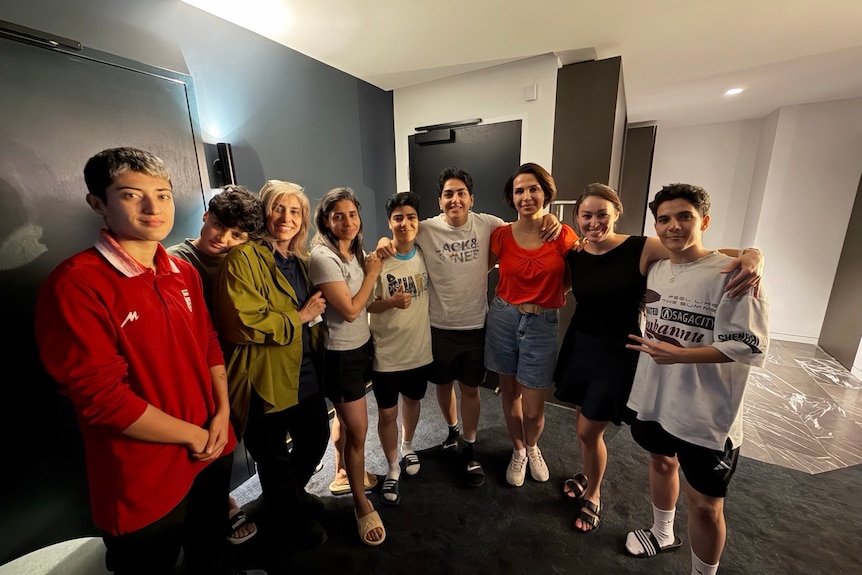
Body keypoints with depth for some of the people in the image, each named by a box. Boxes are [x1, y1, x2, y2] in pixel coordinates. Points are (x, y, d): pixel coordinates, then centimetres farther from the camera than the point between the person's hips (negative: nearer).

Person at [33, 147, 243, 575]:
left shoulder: (184, 273, 1)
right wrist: (193, 436, -14)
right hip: (143, 481, -5)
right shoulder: (75, 284, -20)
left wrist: (222, 414, -5)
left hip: (213, 452, 6)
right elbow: (101, 398, -23)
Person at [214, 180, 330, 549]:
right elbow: (245, 322, -26)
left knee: (317, 438, 23)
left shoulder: (299, 260, 10)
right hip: (266, 380, -8)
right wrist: (300, 318, -17)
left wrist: (314, 314, 7)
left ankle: (291, 495, 53)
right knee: (274, 456, 16)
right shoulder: (243, 258, -16)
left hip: (305, 375, 8)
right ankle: (286, 518, 45)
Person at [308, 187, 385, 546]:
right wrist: (372, 273, -13)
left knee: (347, 422, 24)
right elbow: (350, 310, -21)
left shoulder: (353, 252, 5)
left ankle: (347, 471, 48)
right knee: (358, 431, 3)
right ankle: (362, 505, 25)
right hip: (341, 354, -7)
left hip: (362, 346, 8)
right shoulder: (322, 257, -19)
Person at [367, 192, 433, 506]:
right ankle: (392, 468, 36)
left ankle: (407, 447, 53)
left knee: (412, 400, 24)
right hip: (387, 352, -3)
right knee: (387, 412, 10)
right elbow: (365, 305, -13)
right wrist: (391, 302, -29)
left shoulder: (425, 254, -4)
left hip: (420, 348, 4)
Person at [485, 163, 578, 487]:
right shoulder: (502, 235, -4)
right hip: (503, 318, 2)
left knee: (533, 408, 4)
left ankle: (532, 447, 41)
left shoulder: (564, 235, -6)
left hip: (542, 324, -1)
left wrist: (549, 299, -3)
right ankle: (518, 452, 44)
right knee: (509, 392, 16)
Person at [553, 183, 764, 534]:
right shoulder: (573, 254, -2)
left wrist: (751, 256, -35)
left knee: (589, 430, 5)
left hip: (618, 352, -4)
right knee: (584, 424, 20)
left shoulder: (642, 249, -15)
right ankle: (588, 475, 49)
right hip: (579, 344, 4)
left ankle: (593, 494, 35)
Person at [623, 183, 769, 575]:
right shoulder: (654, 270, 3)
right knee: (661, 461, 25)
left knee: (704, 503, 8)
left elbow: (753, 348, -19)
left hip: (706, 415, -6)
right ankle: (662, 533, 51)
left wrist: (680, 355, -25)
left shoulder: (732, 274, -17)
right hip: (653, 399, 6)